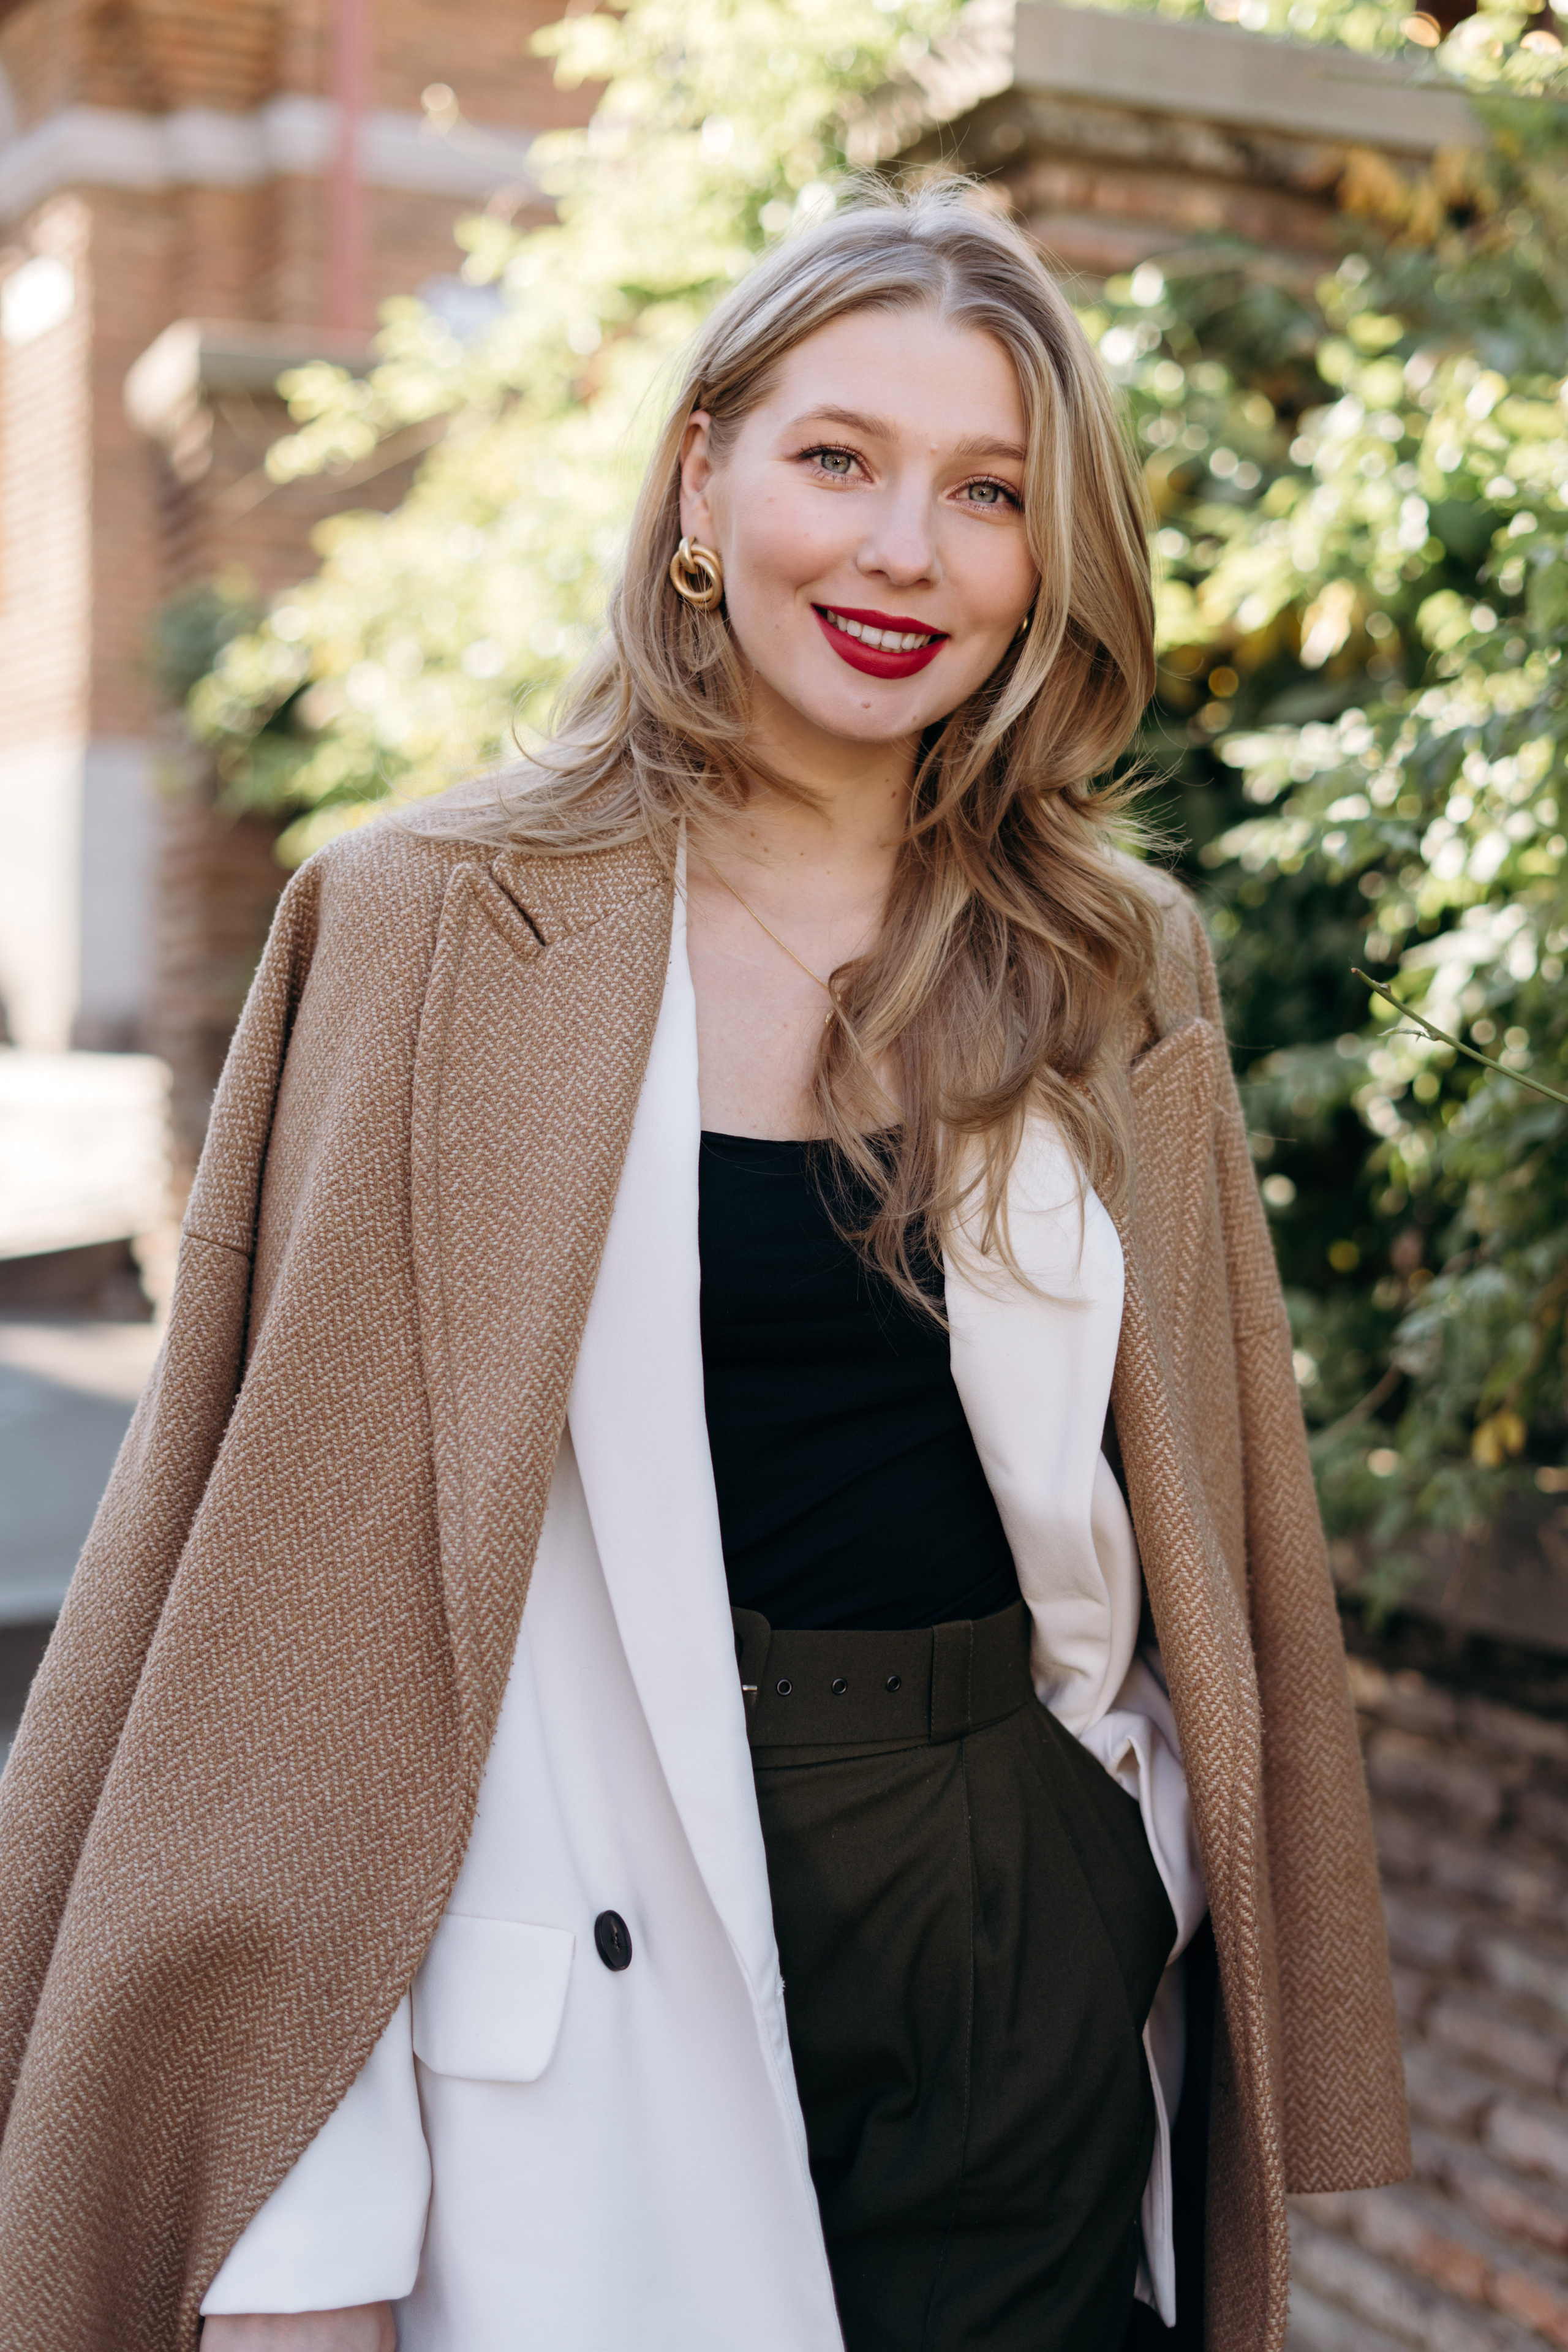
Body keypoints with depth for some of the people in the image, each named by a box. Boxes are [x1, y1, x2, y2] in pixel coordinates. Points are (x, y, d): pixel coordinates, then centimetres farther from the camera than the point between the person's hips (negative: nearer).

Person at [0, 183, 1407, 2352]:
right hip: (608, 1986, -3)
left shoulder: (1118, 972, 3)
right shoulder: (447, 928, -8)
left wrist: (1266, 2065, 10)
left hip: (1039, 1953, 3)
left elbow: (1207, 1537, 8)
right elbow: (307, 1560, -9)